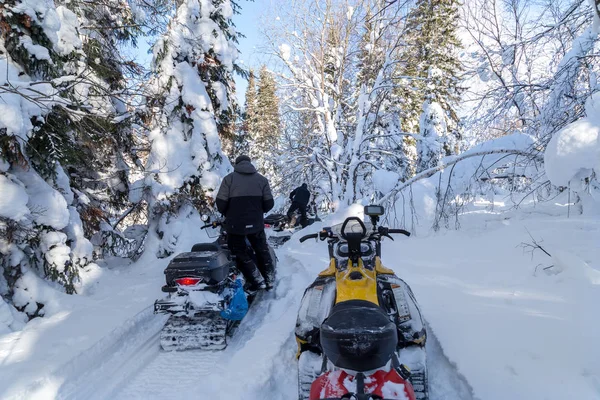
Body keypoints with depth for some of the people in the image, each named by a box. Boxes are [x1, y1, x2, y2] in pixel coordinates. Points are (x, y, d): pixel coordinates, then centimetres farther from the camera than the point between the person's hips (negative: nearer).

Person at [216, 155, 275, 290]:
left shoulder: (229, 178, -3)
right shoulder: (262, 179, 6)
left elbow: (221, 203, -9)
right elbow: (269, 203, 2)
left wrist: (228, 215, 11)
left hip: (235, 224, -3)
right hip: (256, 223, 3)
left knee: (241, 254, 11)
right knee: (262, 251, 21)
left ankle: (258, 281, 5)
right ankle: (270, 279, 25)